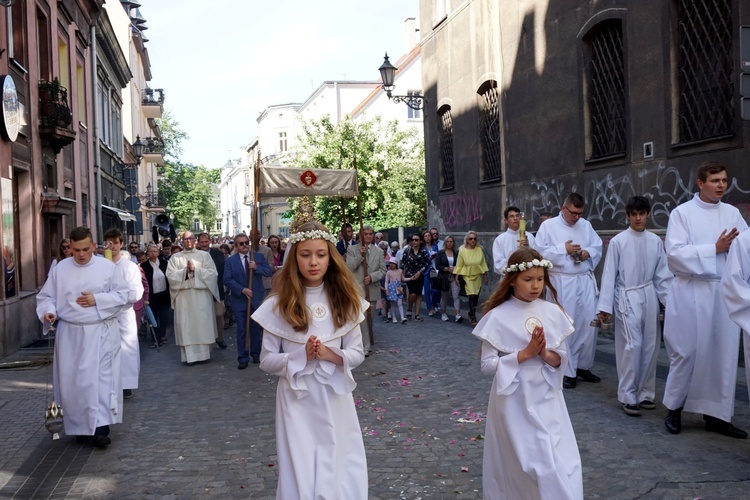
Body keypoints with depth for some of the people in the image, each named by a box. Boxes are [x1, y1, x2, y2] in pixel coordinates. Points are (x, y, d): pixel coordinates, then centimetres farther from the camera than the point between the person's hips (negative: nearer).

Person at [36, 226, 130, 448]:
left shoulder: (108, 267, -1)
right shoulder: (60, 269, 4)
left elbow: (122, 295, -2)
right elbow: (46, 296, 7)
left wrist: (97, 299, -14)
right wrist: (48, 312, -13)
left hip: (101, 333, -2)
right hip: (70, 333, 2)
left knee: (102, 378, -6)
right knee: (72, 380, 7)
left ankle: (101, 427, -5)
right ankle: (80, 425, 22)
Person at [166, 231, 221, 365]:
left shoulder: (204, 255, 7)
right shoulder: (175, 257, 10)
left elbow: (213, 273, -2)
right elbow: (170, 276, -1)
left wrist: (195, 270, -10)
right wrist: (185, 271, -12)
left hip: (202, 295, 0)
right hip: (183, 296, 1)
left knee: (203, 324, 0)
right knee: (186, 325, -1)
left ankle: (203, 353, 8)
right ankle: (190, 355, 1)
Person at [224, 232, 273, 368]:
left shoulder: (259, 256, 3)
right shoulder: (231, 260, -1)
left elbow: (269, 272, -3)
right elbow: (227, 280, -7)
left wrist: (257, 267, -20)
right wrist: (242, 290, -17)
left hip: (257, 299, 1)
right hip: (240, 300, -1)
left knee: (256, 329, 10)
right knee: (241, 330, 2)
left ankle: (256, 354, 24)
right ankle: (243, 358, 8)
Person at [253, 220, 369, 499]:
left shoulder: (344, 300, 0)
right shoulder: (280, 304, -6)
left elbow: (357, 353, 2)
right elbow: (266, 361, -4)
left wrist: (332, 355, -17)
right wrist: (301, 355, -19)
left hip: (335, 399, 2)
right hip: (297, 402, -2)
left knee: (341, 475, 10)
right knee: (301, 477, 8)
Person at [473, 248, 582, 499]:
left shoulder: (553, 313, 1)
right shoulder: (498, 317, -11)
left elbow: (561, 360, 6)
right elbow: (487, 365, -12)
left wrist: (545, 354, -15)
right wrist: (525, 353, -19)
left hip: (547, 399, 4)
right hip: (514, 401, -3)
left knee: (563, 466, 3)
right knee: (520, 465, 0)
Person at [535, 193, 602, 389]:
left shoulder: (586, 225, 13)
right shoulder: (548, 225, -1)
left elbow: (598, 247, 14)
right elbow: (540, 252, -8)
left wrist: (588, 253, -6)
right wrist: (563, 249, -11)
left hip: (586, 280, 5)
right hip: (562, 282, -4)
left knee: (589, 324, 5)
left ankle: (583, 366, 22)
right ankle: (568, 371, 9)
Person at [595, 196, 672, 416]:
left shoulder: (655, 241, 4)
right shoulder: (618, 241, -6)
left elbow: (662, 274, 7)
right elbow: (609, 274, -5)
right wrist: (604, 306, -7)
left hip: (649, 297, 4)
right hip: (627, 297, -4)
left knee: (650, 346, 8)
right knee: (632, 345, -9)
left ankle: (645, 393, 20)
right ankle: (628, 396, 2)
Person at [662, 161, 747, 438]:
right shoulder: (682, 213, -3)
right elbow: (675, 253, -13)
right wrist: (714, 249, -12)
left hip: (725, 293, 4)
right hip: (692, 293, -4)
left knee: (723, 354, 6)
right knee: (687, 352, 2)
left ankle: (716, 414, 16)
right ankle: (674, 408, 18)